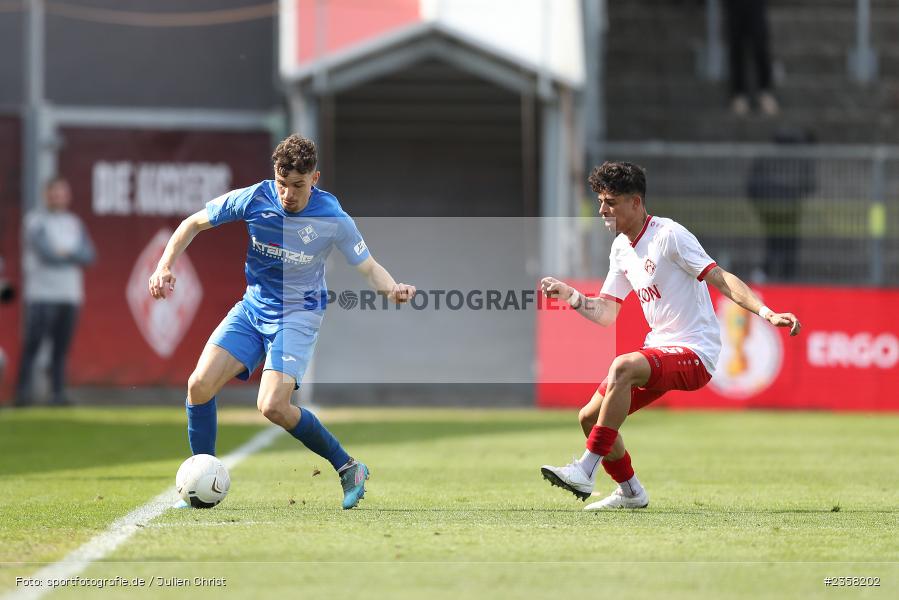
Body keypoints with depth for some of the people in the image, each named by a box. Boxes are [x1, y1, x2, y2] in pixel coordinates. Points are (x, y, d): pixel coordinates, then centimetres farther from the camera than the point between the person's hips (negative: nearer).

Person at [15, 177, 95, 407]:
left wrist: (64, 253, -9)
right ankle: (23, 392, -12)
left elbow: (88, 255, 6)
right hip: (41, 294, -5)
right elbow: (45, 252, -12)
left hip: (69, 295, 5)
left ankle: (58, 393, 4)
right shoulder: (35, 220, 1)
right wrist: (73, 256, 1)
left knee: (62, 346, 2)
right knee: (32, 343, -11)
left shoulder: (74, 223, 18)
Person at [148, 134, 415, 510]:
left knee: (272, 406, -23)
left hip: (298, 314, -4)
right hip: (252, 306, 4)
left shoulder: (333, 219, -17)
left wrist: (393, 289, -29)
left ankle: (347, 467, -3)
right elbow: (194, 223, 1)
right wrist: (165, 265, -12)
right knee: (199, 385, -13)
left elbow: (369, 268, -7)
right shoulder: (253, 199, -12)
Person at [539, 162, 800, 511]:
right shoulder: (621, 248, 12)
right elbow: (606, 313, 17)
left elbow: (720, 279, -18)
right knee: (589, 417, 4)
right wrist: (571, 296, 0)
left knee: (623, 367, -35)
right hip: (659, 348, 9)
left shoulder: (669, 235, -13)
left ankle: (586, 470, -32)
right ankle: (630, 492, 24)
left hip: (695, 352, -9)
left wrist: (765, 312, -29)